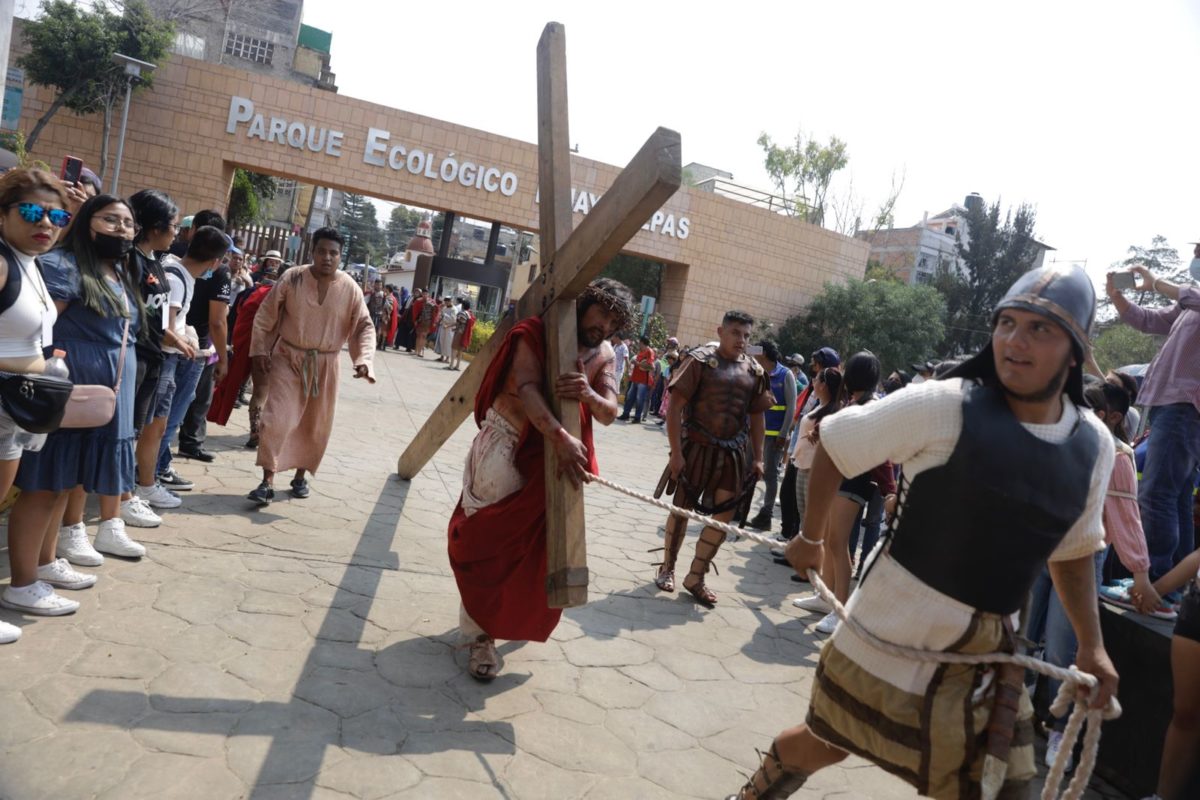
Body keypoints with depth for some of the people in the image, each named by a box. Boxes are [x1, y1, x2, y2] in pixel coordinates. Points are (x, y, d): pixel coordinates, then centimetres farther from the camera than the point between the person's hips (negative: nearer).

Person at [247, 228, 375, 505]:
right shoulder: (292, 278, -8)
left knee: (315, 426, 11)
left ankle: (300, 476, 29)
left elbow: (364, 326, -3)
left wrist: (363, 359, -18)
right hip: (287, 358, -2)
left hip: (324, 365, 2)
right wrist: (259, 351, -4)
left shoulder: (350, 288, -7)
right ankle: (268, 482, -4)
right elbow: (265, 315, -1)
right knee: (276, 419, -11)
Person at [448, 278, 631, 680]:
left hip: (556, 453, 6)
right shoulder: (536, 334, -15)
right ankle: (480, 634, 6)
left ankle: (514, 614, 40)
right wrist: (562, 437, -42)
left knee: (539, 541, 15)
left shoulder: (604, 355, 2)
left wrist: (588, 394, -29)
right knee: (489, 538, -4)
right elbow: (527, 389, -29)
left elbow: (609, 413, -5)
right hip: (507, 444, -5)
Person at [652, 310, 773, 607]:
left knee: (724, 517, 4)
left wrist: (757, 458, 7)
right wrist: (676, 452, -16)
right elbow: (675, 406, -12)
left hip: (735, 454, 4)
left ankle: (695, 576, 18)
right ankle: (667, 568, 28)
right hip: (697, 448, -4)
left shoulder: (754, 370, 6)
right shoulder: (699, 360, -8)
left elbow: (757, 416, 13)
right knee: (682, 508, 8)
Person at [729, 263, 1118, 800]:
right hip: (895, 625, -4)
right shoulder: (945, 405, -17)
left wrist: (1091, 645, 9)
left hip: (988, 645, 5)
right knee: (825, 745, 12)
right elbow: (834, 444, -7)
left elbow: (1072, 551, 15)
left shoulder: (1094, 445, 0)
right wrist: (809, 537, 2)